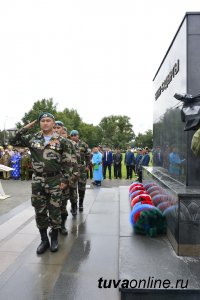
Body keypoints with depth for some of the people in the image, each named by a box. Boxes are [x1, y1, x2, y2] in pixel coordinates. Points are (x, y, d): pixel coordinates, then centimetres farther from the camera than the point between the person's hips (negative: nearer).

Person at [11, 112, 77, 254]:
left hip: (55, 180, -2)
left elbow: (67, 162, -3)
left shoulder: (62, 141, -3)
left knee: (55, 211, 6)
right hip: (38, 180, 3)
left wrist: (66, 180, -8)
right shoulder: (32, 138, 5)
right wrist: (25, 128, 0)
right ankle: (44, 240, 26)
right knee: (40, 211, 10)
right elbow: (15, 141, 8)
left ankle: (54, 239, 25)